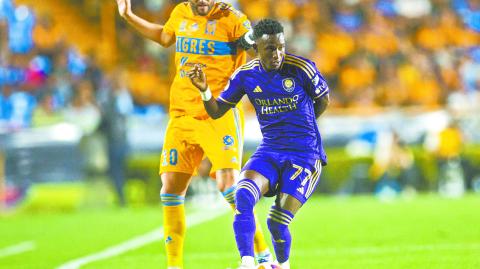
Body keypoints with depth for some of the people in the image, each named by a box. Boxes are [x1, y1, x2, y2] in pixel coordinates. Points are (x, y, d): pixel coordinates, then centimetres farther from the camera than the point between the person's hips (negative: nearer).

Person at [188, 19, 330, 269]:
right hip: (269, 152, 3)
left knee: (277, 222, -13)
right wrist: (204, 90, -14)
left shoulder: (302, 68, -11)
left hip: (305, 153, -3)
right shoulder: (245, 75, -2)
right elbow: (216, 111, 5)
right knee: (243, 196, -27)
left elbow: (323, 101, 7)